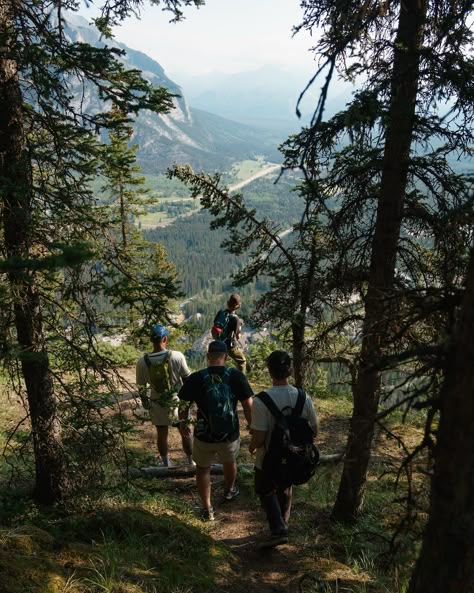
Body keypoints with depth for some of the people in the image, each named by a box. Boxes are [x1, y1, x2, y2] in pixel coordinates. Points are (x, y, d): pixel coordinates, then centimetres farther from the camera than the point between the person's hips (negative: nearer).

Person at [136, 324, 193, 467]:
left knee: (162, 435, 20)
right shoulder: (177, 356, -20)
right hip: (178, 401, -1)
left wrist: (145, 402, 12)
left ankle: (167, 464, 35)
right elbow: (187, 378, -8)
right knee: (185, 433, 18)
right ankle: (191, 463, 31)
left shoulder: (142, 361, -15)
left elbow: (141, 387, -5)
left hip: (157, 404, 1)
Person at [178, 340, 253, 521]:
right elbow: (248, 406, -9)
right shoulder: (236, 376, -13)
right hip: (230, 435, 1)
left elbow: (183, 408, -5)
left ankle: (207, 509, 28)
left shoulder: (196, 378, -13)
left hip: (204, 436, -1)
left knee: (203, 468, 24)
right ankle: (229, 491, 55)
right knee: (229, 462, 31)